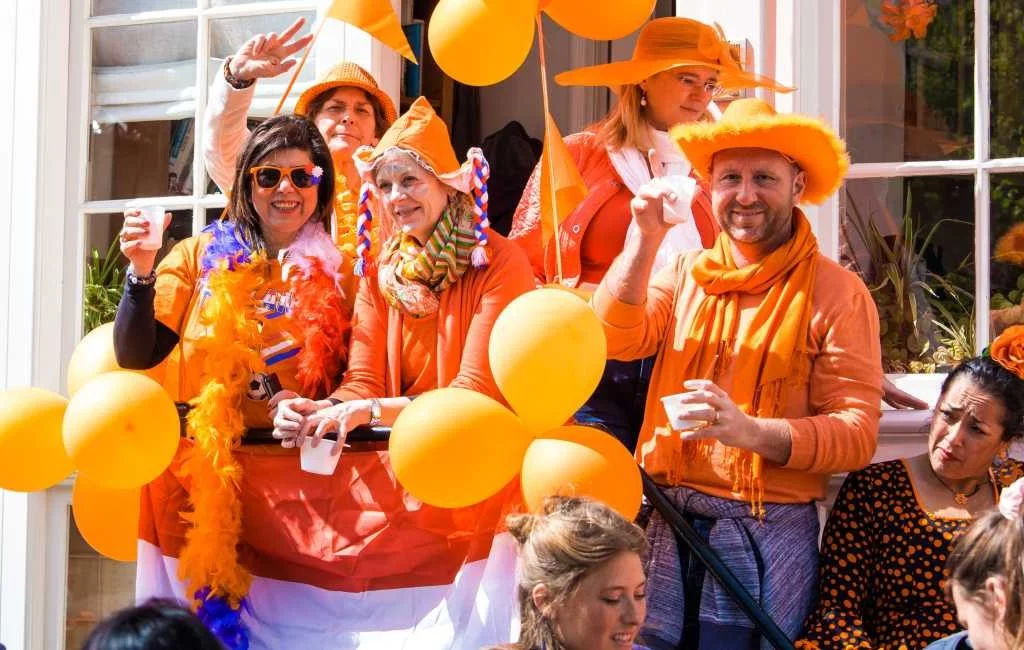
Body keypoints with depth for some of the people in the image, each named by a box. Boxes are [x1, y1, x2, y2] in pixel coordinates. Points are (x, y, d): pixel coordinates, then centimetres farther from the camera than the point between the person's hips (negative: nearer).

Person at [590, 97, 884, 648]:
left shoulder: (836, 293, -4)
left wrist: (751, 431, -25)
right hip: (663, 520, 3)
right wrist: (645, 241, -15)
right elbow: (615, 341, -5)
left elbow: (857, 434, -10)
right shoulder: (684, 272, 10)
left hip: (766, 533, -3)